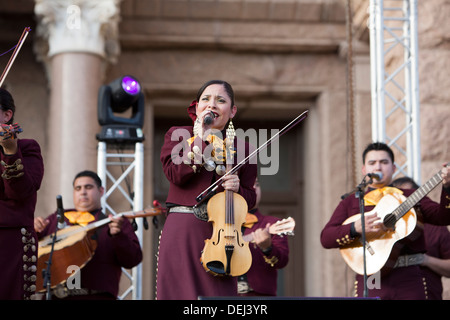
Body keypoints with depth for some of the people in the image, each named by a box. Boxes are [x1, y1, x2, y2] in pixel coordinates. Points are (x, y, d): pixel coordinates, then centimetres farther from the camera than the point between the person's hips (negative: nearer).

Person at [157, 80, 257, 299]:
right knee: (181, 292, -5)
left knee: (220, 293, -5)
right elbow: (175, 174, -9)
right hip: (182, 230, -1)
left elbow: (250, 199, 14)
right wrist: (201, 138, -10)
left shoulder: (241, 147, 13)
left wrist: (237, 188, -8)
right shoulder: (177, 135, 10)